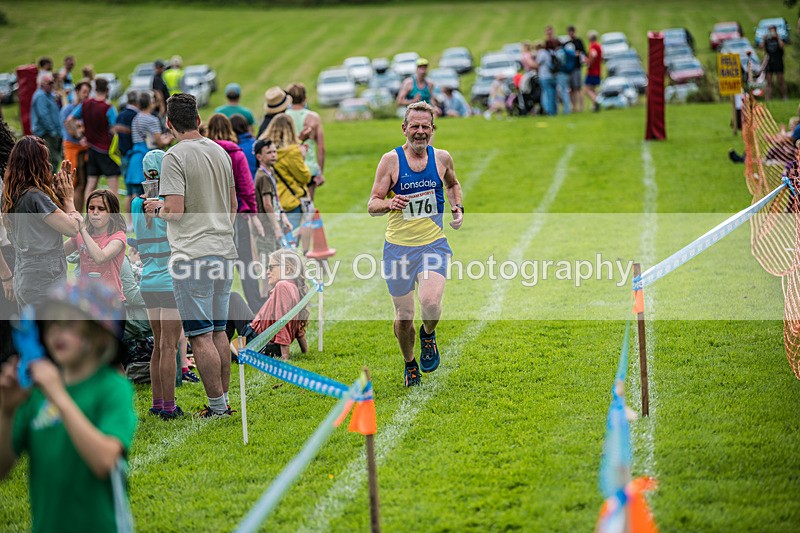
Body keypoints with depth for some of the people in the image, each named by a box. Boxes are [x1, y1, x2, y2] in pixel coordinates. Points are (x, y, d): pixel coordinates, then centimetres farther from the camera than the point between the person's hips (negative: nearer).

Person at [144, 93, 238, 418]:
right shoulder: (221, 153, 11)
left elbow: (175, 211, -18)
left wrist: (156, 208, 2)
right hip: (223, 251, 8)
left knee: (200, 336, -4)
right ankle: (223, 401, 18)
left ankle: (217, 406, -4)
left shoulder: (175, 157, -12)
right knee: (218, 331, 15)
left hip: (192, 254, -8)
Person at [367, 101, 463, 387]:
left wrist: (457, 208, 8)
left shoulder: (442, 158, 3)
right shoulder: (391, 160, -5)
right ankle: (410, 363, 33)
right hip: (398, 246, -1)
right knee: (403, 317, 5)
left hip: (433, 243, 1)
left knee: (431, 303, -23)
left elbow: (452, 184, 26)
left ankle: (428, 334, 11)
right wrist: (389, 203, -25)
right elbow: (372, 206, -4)